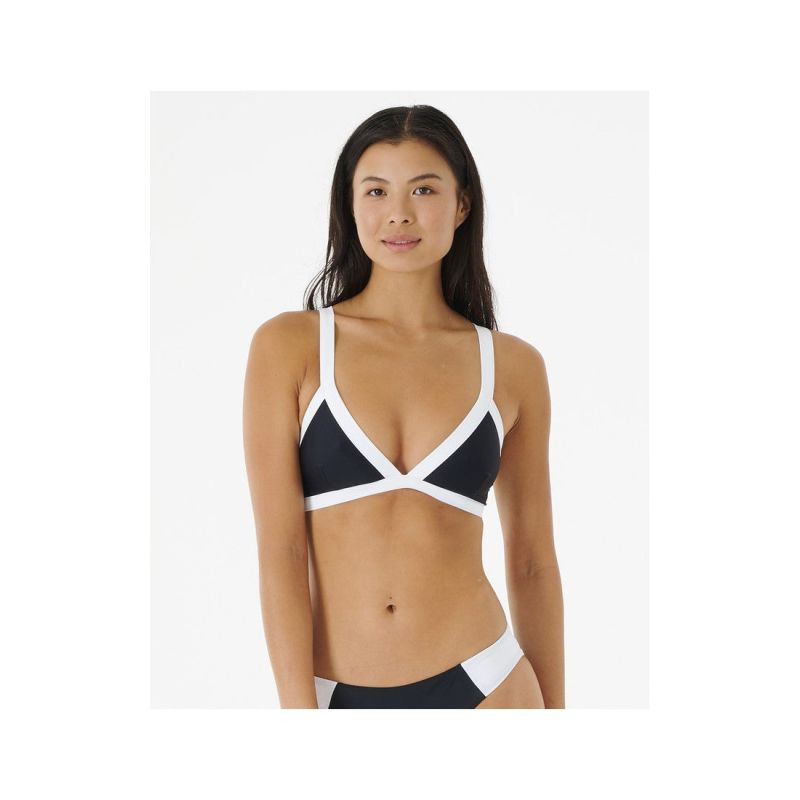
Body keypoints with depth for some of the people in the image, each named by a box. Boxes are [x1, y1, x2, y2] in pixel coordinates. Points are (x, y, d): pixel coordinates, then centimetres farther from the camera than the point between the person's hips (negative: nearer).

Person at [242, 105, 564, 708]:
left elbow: (532, 561, 7)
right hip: (334, 692, -1)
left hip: (480, 686, 1)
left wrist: (554, 706, 10)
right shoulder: (288, 346, -4)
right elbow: (279, 549, -8)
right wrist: (298, 710, -12)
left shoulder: (513, 366, 0)